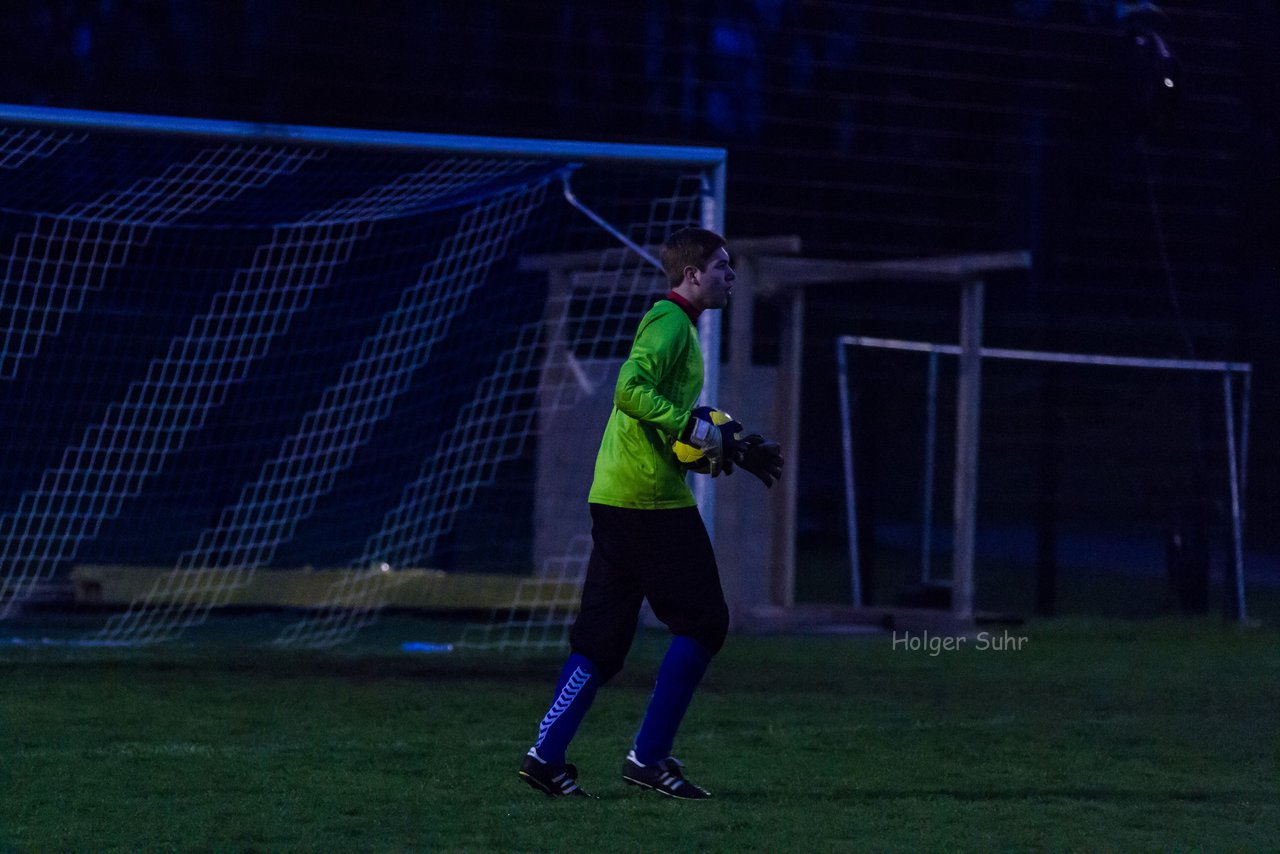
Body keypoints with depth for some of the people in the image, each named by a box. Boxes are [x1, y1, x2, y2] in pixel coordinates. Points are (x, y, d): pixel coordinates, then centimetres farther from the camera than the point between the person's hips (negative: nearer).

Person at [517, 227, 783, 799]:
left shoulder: (672, 323, 22)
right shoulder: (670, 321, -9)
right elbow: (631, 391, -23)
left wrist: (734, 450, 19)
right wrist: (697, 428, -21)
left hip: (616, 498, 10)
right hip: (652, 499, -10)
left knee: (601, 638, 8)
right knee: (703, 622, -4)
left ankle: (546, 757, 4)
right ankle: (649, 757, -4)